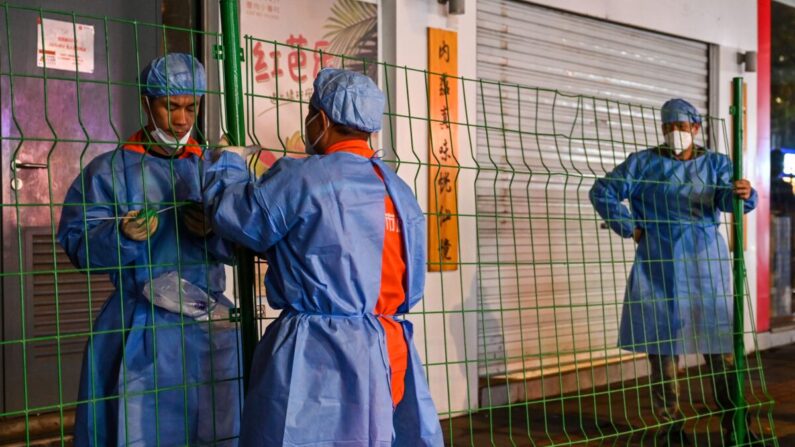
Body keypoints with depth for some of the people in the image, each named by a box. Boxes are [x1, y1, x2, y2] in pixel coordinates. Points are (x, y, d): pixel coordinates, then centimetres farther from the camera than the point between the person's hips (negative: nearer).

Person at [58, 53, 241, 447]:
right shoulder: (109, 170, 1)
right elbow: (78, 245, -7)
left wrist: (215, 229, -15)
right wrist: (122, 235, -24)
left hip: (209, 329, 3)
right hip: (139, 332, -3)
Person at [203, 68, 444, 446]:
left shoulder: (301, 178, -9)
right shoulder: (399, 191, 11)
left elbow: (230, 213, 1)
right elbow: (411, 288, 15)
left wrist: (228, 162, 20)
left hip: (318, 360, -6)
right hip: (389, 357, 6)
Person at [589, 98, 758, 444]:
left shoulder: (716, 163, 8)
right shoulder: (643, 163, 5)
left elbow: (727, 197, -9)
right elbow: (602, 191, 3)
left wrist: (742, 194, -32)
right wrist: (630, 228, -2)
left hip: (706, 264, 1)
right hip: (659, 264, 0)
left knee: (720, 345, -1)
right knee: (661, 342, 2)